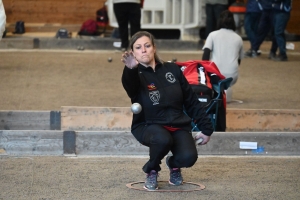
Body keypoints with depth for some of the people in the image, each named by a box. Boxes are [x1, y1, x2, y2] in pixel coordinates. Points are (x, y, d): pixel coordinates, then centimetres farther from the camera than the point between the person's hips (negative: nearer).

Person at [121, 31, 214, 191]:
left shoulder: (172, 70, 4)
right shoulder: (136, 75, -7)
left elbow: (192, 101, 9)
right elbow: (130, 85, -35)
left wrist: (206, 128, 8)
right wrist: (131, 69, -58)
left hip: (178, 125, 3)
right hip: (149, 126, -3)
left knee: (188, 158, -25)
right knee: (163, 140, -38)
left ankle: (174, 165, 15)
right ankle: (152, 171, -4)